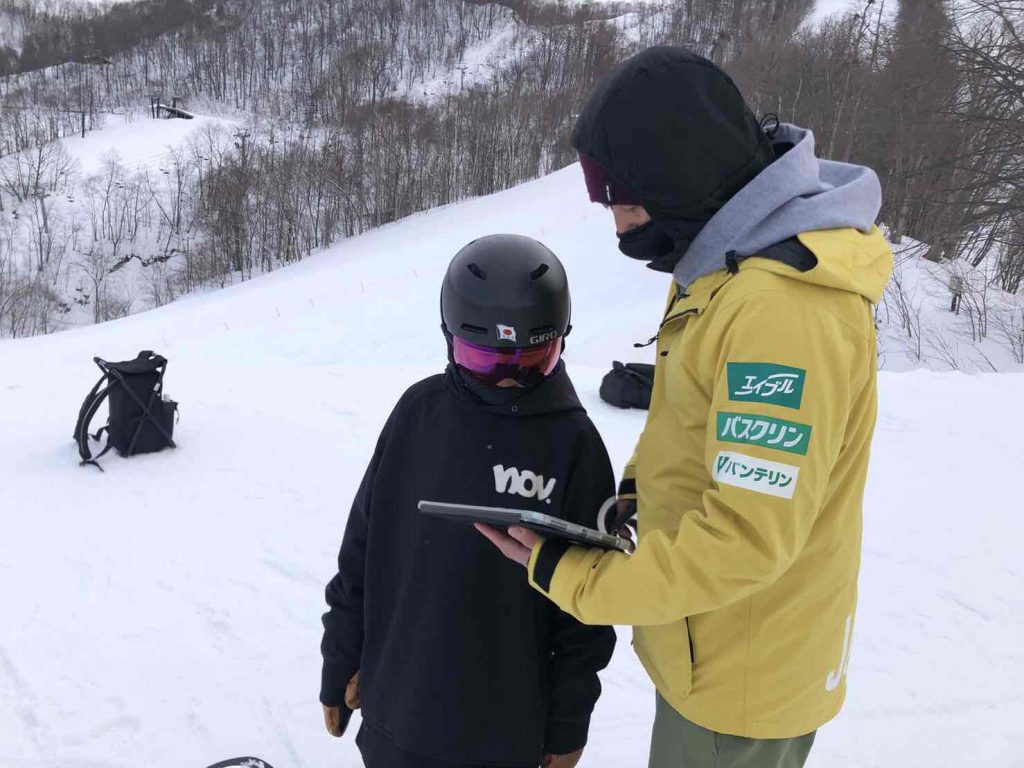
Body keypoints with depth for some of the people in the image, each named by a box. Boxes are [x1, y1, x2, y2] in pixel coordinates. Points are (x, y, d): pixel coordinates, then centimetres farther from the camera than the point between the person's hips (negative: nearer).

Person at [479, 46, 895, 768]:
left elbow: (747, 536, -31)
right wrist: (638, 486, -1)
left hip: (741, 681, -8)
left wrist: (575, 578, -21)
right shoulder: (734, 264, 1)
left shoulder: (783, 308, -31)